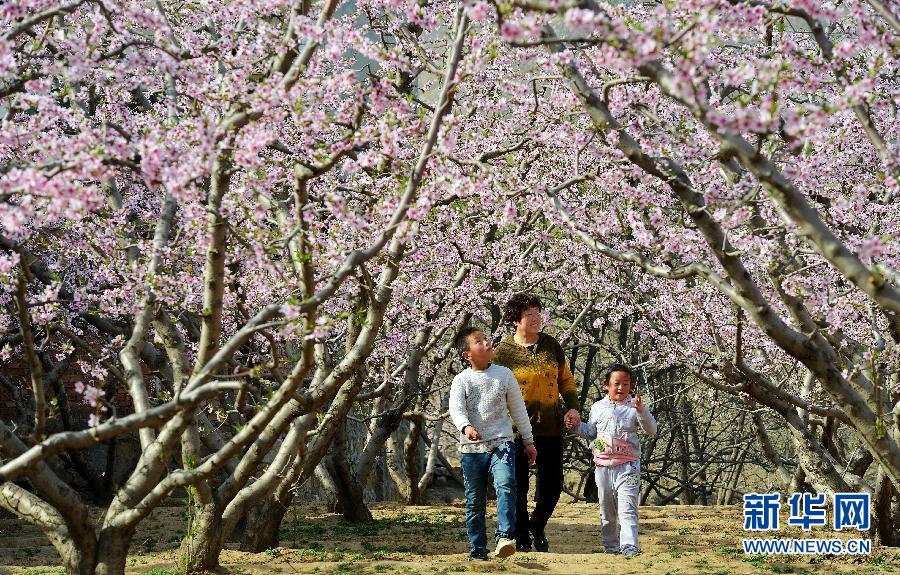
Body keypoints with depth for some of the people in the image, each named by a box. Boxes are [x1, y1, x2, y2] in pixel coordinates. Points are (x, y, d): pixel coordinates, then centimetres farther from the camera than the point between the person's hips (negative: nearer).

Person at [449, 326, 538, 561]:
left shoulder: (504, 374, 6)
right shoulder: (461, 381, 1)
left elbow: (518, 409, 14)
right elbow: (456, 409, -16)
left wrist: (528, 441, 16)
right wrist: (466, 427, -37)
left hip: (501, 443, 0)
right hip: (471, 449, 0)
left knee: (506, 484, -26)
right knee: (475, 502, 6)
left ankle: (505, 537, -34)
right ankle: (478, 550, 15)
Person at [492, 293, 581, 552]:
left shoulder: (551, 345, 5)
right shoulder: (504, 351, -6)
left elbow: (565, 379, 13)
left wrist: (572, 407, 1)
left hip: (550, 427, 3)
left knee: (552, 484, 6)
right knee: (518, 486, 3)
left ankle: (537, 526, 31)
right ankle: (522, 538, 17)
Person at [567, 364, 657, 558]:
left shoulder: (634, 407, 0)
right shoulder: (598, 407, 9)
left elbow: (651, 430, -7)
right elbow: (590, 432, 22)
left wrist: (641, 410, -20)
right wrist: (576, 427, 5)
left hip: (628, 466, -4)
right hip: (603, 466, 4)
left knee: (627, 508, -13)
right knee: (607, 510, 11)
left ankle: (629, 546, -18)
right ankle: (610, 545, 23)